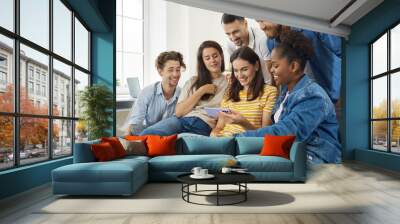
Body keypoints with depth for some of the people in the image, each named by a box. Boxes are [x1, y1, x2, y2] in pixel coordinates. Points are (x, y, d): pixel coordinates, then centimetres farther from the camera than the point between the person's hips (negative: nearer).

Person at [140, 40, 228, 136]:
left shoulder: (228, 83, 12)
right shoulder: (193, 81, 19)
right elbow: (178, 112, 6)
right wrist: (201, 90, 2)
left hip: (204, 126, -3)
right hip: (181, 119, 3)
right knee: (147, 133, -28)